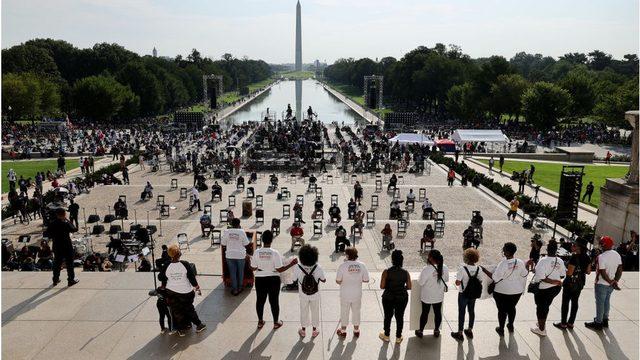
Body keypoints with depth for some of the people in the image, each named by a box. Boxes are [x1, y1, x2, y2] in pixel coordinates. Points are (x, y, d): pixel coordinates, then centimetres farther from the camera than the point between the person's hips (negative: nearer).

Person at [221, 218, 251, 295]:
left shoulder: (226, 232, -6)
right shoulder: (241, 232, -12)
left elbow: (223, 243, 0)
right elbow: (246, 244, -6)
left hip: (230, 255, 1)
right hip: (240, 255, -1)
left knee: (232, 272, 9)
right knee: (240, 272, 16)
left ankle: (235, 289, 12)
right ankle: (239, 288, 27)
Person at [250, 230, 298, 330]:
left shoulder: (256, 252, -10)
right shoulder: (275, 253, -17)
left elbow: (253, 268, -3)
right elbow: (280, 269, -16)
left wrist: (251, 260, 17)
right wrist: (291, 264, -7)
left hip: (260, 280, 2)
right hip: (273, 280, -2)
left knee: (260, 300, 17)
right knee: (274, 301, 12)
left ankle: (260, 322, 30)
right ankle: (276, 322, 25)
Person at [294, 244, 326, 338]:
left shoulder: (298, 268, -25)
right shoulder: (318, 268, -24)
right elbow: (323, 280, -9)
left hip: (303, 295, 0)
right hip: (315, 295, 0)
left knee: (304, 312, 22)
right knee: (315, 312, 22)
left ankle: (303, 331, 39)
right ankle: (314, 331, 37)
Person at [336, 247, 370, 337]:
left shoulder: (343, 265, -18)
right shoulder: (362, 265, -10)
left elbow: (338, 280, -16)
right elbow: (366, 280, -5)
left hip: (345, 294, -2)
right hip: (357, 294, 2)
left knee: (344, 312, 16)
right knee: (356, 311, 20)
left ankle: (343, 331, 31)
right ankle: (356, 330, 35)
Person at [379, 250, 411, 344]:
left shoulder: (386, 272, -17)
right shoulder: (405, 273, -10)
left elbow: (382, 286, -16)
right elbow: (409, 287, -5)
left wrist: (389, 286, 4)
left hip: (388, 298, -1)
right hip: (402, 298, 1)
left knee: (388, 317, 17)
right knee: (400, 317, 17)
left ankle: (386, 336, 33)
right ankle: (398, 337, 30)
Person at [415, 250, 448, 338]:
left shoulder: (426, 269, -28)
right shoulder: (444, 268, -13)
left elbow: (420, 282, -18)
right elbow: (446, 279, 3)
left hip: (427, 296, -3)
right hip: (439, 296, 3)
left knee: (425, 313, 13)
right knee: (438, 312, 20)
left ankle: (420, 331, 30)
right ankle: (436, 330, 37)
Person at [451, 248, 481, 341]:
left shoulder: (462, 268, -23)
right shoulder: (478, 269, -9)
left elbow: (457, 283, -24)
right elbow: (480, 282, -2)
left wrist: (457, 279, -4)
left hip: (463, 294, -4)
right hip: (474, 294, 5)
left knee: (462, 312, 8)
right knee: (471, 311, 20)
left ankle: (460, 333, 19)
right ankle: (470, 331, 35)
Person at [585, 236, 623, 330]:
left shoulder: (601, 257, -25)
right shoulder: (617, 255, 0)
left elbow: (603, 273, -24)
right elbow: (620, 270, 3)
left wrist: (611, 282, -15)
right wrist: (615, 281, 1)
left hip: (601, 284, -7)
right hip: (611, 284, 7)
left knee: (600, 303, 5)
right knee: (607, 301, 21)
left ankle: (598, 323, 16)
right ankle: (605, 320, 34)